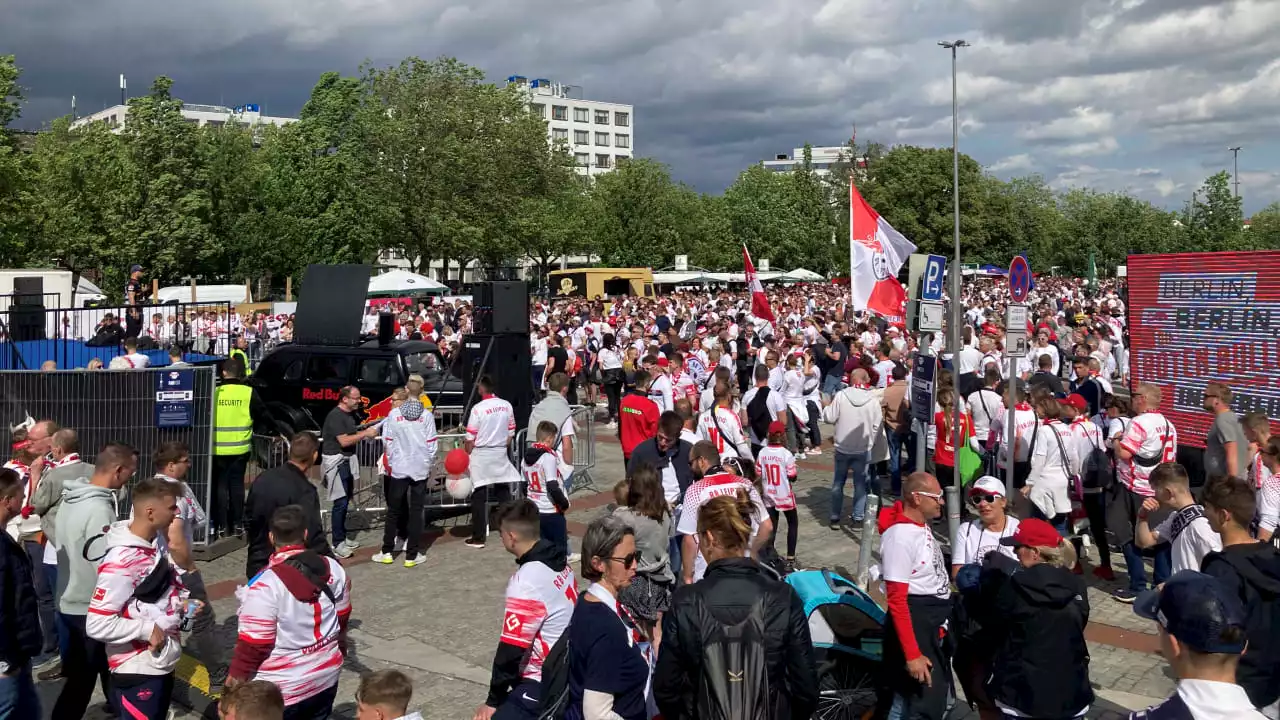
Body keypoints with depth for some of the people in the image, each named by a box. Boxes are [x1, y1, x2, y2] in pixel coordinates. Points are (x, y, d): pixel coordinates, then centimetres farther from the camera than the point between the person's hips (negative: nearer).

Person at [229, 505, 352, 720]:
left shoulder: (266, 584, -24)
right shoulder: (333, 569, -5)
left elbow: (253, 644, -19)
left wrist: (235, 679, -3)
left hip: (281, 691, -6)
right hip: (326, 678, 6)